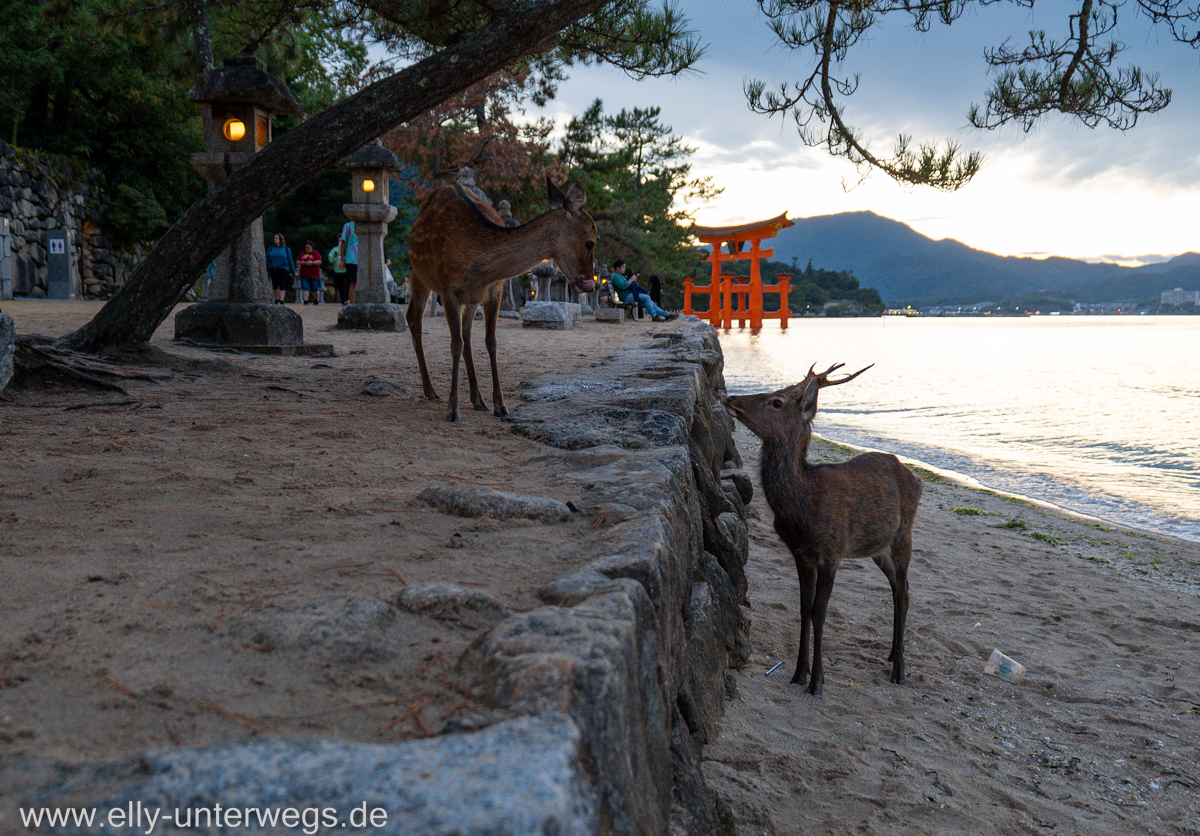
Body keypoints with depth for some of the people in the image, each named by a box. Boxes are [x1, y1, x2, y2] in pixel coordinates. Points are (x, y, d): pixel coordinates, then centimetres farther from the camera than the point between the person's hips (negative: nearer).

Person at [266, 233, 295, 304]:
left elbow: (290, 260, 6)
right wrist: (266, 269, -7)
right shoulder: (271, 248, 10)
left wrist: (292, 271, 6)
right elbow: (267, 259, 7)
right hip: (273, 269, 3)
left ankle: (281, 300, -13)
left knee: (282, 285, -11)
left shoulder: (286, 249, 4)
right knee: (275, 285, 9)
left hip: (283, 269, -3)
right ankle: (277, 299, 22)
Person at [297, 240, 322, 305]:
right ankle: (306, 301, -11)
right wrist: (301, 262, -7)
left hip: (314, 274, -3)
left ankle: (316, 299, 30)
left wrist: (312, 263, -20)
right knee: (305, 288, -8)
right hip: (304, 275, 3)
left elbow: (319, 261, -6)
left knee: (314, 289, 7)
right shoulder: (302, 253, 13)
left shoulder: (315, 253, 2)